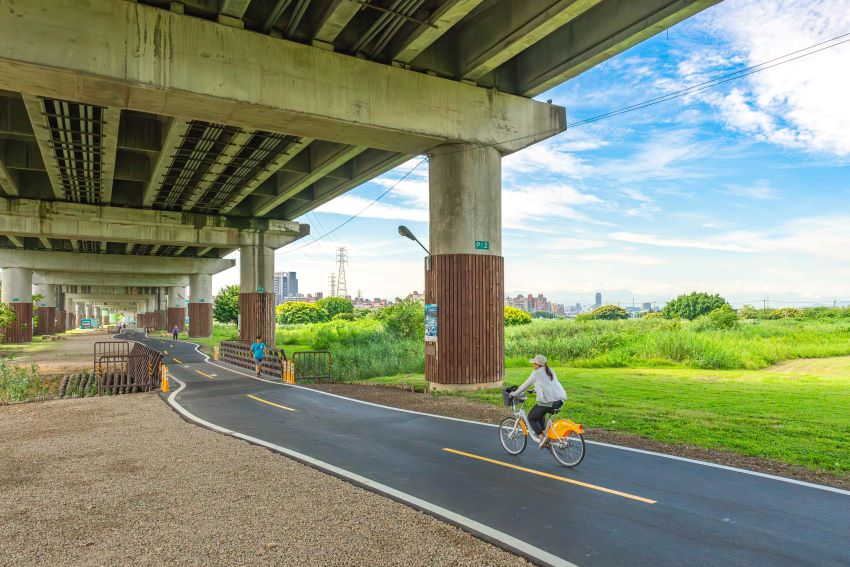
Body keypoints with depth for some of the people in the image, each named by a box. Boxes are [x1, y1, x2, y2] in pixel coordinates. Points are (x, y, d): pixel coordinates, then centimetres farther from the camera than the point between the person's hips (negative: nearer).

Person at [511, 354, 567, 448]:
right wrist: (536, 389, 47)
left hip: (548, 401, -8)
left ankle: (542, 437, -4)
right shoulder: (551, 371, 19)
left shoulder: (536, 373, 0)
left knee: (531, 418, 12)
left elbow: (525, 385, 7)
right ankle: (544, 433, 27)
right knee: (540, 414, 32)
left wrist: (514, 393, 18)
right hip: (560, 400, 8)